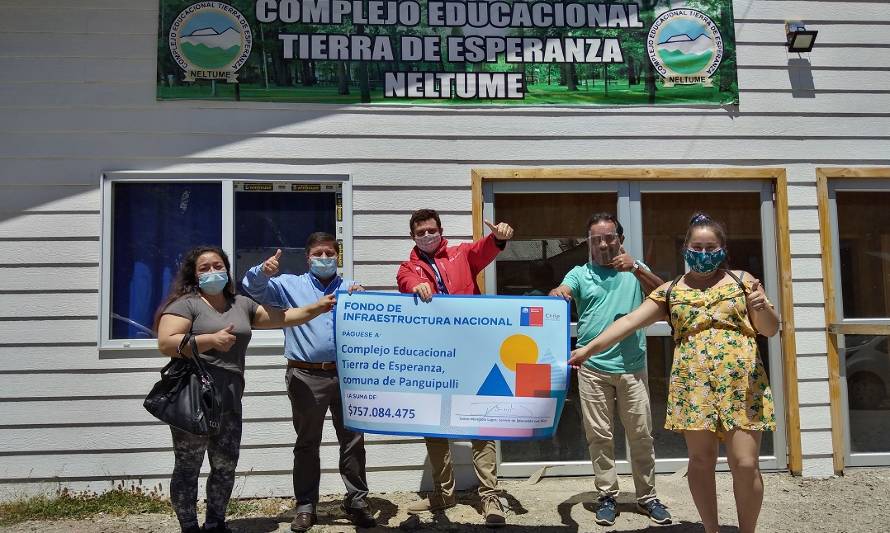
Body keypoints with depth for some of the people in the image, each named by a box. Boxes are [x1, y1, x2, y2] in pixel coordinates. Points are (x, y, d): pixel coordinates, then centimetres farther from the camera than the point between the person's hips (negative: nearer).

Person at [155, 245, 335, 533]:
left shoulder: (241, 305, 17)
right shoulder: (185, 304, -2)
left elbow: (283, 317, 16)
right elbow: (166, 344, -13)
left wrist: (318, 307, 6)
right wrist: (210, 340, -21)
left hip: (229, 403, 5)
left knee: (225, 468, 10)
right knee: (188, 468, 4)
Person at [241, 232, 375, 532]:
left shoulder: (352, 288, 15)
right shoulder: (290, 285, 10)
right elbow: (252, 287, 2)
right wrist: (264, 271, -20)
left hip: (346, 373, 1)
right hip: (306, 376, -1)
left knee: (353, 439, 5)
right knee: (307, 443, 7)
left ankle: (357, 501, 17)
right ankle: (306, 506, 18)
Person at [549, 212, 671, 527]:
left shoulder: (635, 269, 10)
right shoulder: (580, 273, 6)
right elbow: (560, 293, -12)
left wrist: (637, 269, -17)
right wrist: (557, 294, -37)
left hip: (632, 367, 1)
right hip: (592, 367, 0)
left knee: (641, 435, 6)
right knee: (599, 435, 5)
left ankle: (647, 496, 20)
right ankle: (607, 495, 18)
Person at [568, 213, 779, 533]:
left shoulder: (741, 280, 9)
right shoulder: (671, 291, 11)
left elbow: (771, 329, 9)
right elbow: (629, 321, 3)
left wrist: (762, 307, -14)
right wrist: (589, 348, -7)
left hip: (740, 384, -1)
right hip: (692, 385, 1)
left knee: (745, 464, -4)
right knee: (701, 460, 5)